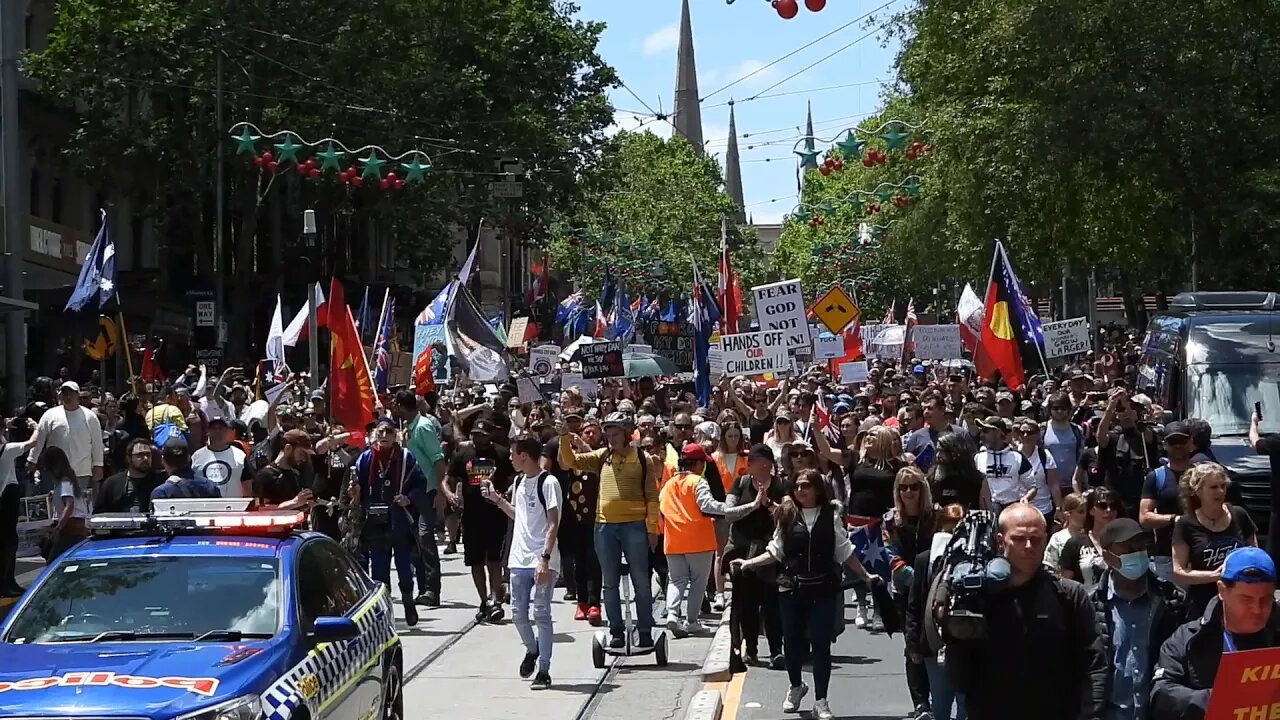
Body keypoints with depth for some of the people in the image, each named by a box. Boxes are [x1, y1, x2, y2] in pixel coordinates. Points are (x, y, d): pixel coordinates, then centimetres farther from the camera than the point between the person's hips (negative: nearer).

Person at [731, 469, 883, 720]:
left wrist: (865, 576, 1)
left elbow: (845, 552, 5)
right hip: (792, 587, 2)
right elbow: (776, 552, 7)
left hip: (823, 588, -1)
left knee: (821, 643, -2)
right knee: (792, 641, 10)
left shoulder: (831, 515, 0)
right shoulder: (787, 515, 3)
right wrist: (748, 563, -1)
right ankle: (796, 687, 37)